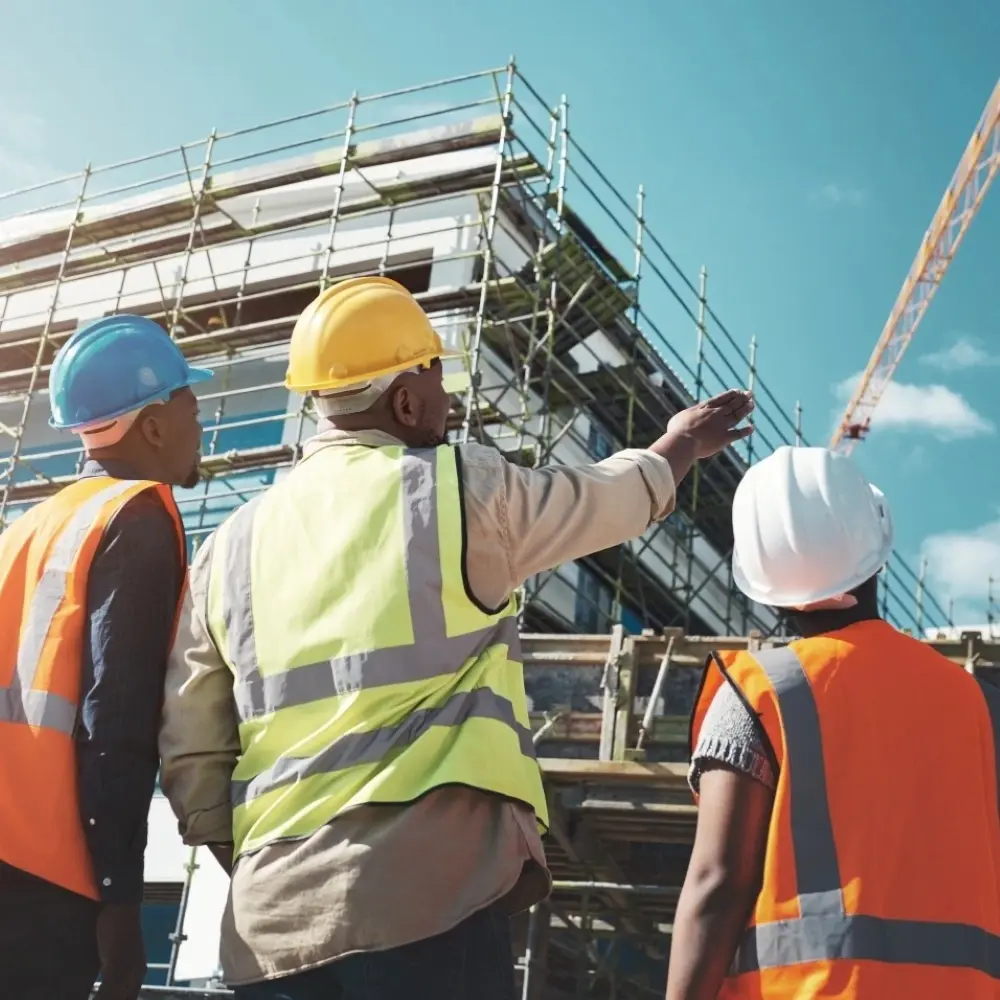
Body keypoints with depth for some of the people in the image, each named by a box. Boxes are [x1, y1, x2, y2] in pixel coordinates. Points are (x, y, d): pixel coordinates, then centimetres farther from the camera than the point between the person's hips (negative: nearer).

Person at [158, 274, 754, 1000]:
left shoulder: (232, 546, 12)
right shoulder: (463, 491, 0)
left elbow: (189, 760, 12)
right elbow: (615, 495, 19)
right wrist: (682, 445, 39)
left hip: (272, 917, 5)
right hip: (429, 894, -5)